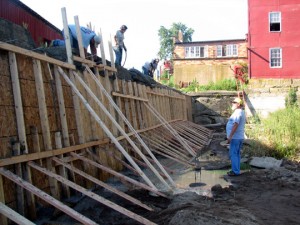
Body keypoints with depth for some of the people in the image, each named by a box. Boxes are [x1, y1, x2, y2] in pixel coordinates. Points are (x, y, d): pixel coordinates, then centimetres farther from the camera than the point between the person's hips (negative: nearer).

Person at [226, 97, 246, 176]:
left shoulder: (237, 112, -17)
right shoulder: (242, 112, 16)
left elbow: (235, 125, -26)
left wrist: (230, 136, -26)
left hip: (235, 138, -10)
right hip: (239, 137, 10)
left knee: (233, 154, -4)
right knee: (237, 154, 14)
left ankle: (235, 171, 0)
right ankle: (236, 170, 21)